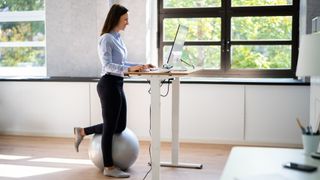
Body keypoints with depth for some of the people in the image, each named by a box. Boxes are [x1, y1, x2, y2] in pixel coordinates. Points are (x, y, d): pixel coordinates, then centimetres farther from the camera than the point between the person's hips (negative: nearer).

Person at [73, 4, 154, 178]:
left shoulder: (118, 38, 15)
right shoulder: (106, 39, -13)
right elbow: (107, 65, -22)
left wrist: (140, 66, 10)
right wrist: (129, 69, -31)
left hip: (117, 85, 10)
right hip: (109, 85, -10)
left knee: (120, 126, 16)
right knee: (110, 127, 0)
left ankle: (82, 132, 29)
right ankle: (109, 167, 12)